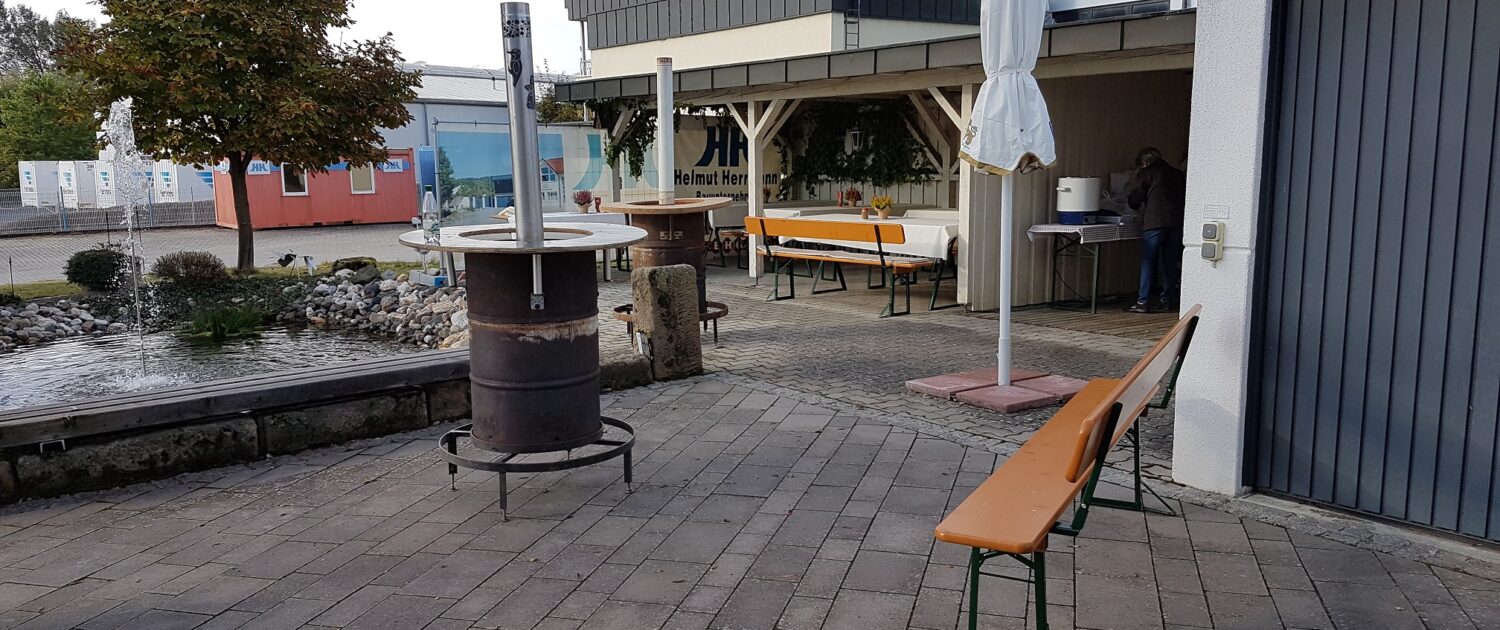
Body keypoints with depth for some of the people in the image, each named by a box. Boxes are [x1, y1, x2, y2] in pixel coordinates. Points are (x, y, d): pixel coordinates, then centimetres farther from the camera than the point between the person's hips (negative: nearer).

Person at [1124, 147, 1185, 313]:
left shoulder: (1146, 173, 5)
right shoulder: (1178, 174, 21)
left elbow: (1134, 200, 3)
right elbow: (1185, 198, 20)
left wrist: (1139, 207, 24)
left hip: (1155, 221, -5)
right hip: (1177, 221, 5)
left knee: (1148, 261, -3)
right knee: (1170, 261, 12)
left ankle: (1143, 301, -7)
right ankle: (1167, 300, 14)